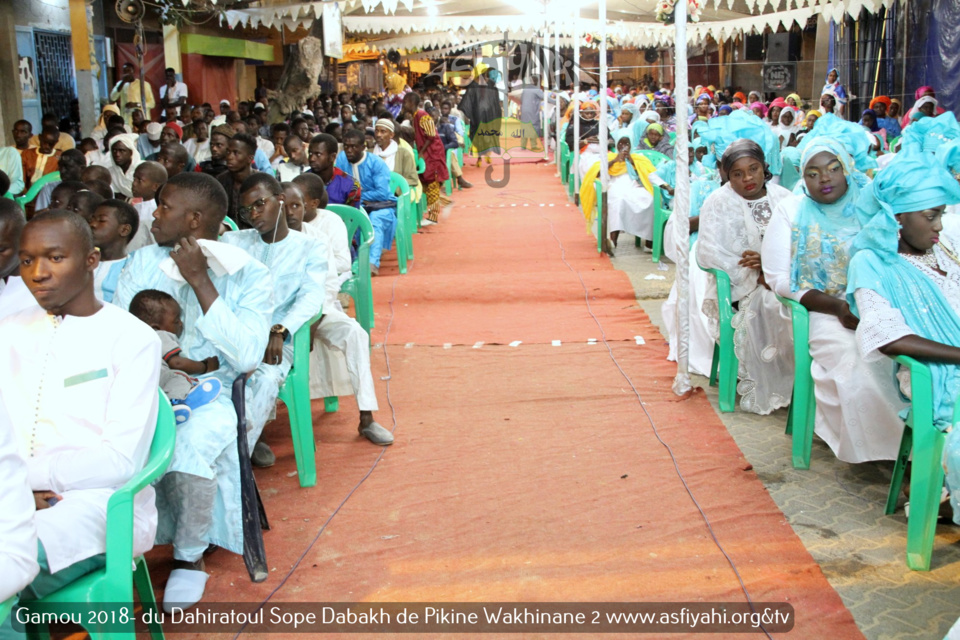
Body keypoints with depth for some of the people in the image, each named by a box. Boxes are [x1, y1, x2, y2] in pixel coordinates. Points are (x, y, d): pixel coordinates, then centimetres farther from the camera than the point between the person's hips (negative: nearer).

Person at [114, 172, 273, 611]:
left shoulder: (249, 276, -2)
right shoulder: (143, 262, 9)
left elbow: (246, 358, -16)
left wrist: (200, 281, -16)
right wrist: (168, 363, -19)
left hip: (212, 393, -3)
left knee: (190, 443, -33)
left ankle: (190, 556, -7)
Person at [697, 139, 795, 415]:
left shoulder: (783, 198, 10)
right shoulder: (718, 203, 2)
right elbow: (709, 253, -10)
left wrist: (770, 262, -18)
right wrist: (755, 277, -17)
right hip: (738, 285, -3)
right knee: (763, 303, -33)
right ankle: (761, 392, -21)